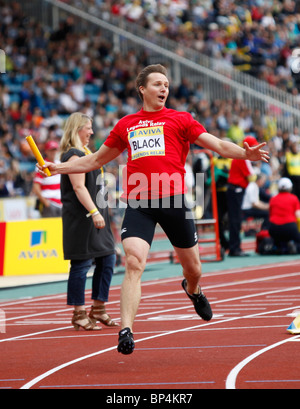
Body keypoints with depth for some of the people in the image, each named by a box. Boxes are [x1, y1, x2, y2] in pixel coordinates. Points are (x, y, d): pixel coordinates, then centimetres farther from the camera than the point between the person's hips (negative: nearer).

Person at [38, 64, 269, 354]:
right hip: (138, 204, 0)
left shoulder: (180, 119, 11)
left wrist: (246, 153, -13)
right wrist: (58, 168, 21)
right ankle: (126, 331, -24)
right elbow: (96, 160, 28)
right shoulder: (125, 125, 17)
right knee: (133, 263, -20)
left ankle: (193, 290, 48)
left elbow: (218, 145, 5)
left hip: (173, 199, 0)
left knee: (192, 267, 11)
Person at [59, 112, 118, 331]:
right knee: (82, 263, -6)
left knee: (108, 259, 10)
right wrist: (94, 212, -27)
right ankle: (79, 314, 0)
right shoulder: (74, 155, -12)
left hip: (96, 215, 10)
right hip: (81, 217, -10)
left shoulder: (86, 152, 19)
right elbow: (78, 187, -21)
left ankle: (98, 309, 17)